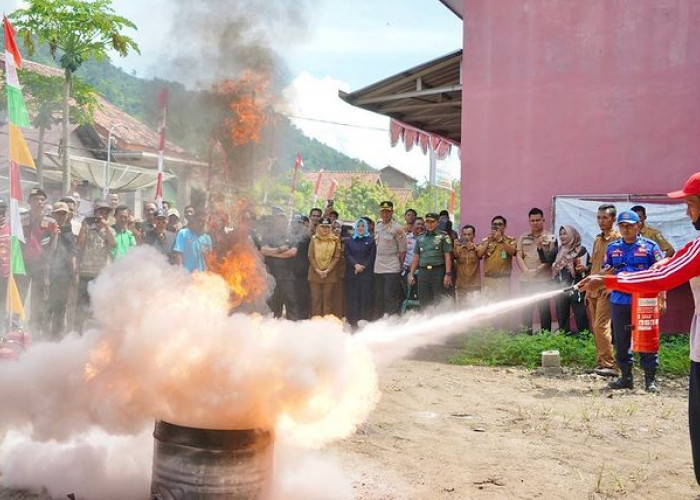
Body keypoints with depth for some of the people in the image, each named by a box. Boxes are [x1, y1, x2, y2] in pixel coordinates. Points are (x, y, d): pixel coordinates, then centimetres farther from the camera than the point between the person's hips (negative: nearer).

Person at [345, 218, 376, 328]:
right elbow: (347, 254, 5)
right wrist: (356, 265, -11)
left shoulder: (370, 240, 9)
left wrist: (363, 266, -10)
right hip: (351, 273, 2)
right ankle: (353, 322, -1)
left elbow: (372, 256, 2)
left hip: (366, 272, -2)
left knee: (365, 296, -6)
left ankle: (364, 321, -6)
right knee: (352, 296, -2)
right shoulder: (350, 241, 15)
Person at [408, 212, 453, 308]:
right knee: (423, 303, 6)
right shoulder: (420, 238, 16)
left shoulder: (443, 237, 2)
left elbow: (447, 256, -3)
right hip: (423, 272, 4)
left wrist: (448, 274, -12)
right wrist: (411, 274, 11)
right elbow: (416, 257, 18)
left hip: (438, 271, -4)